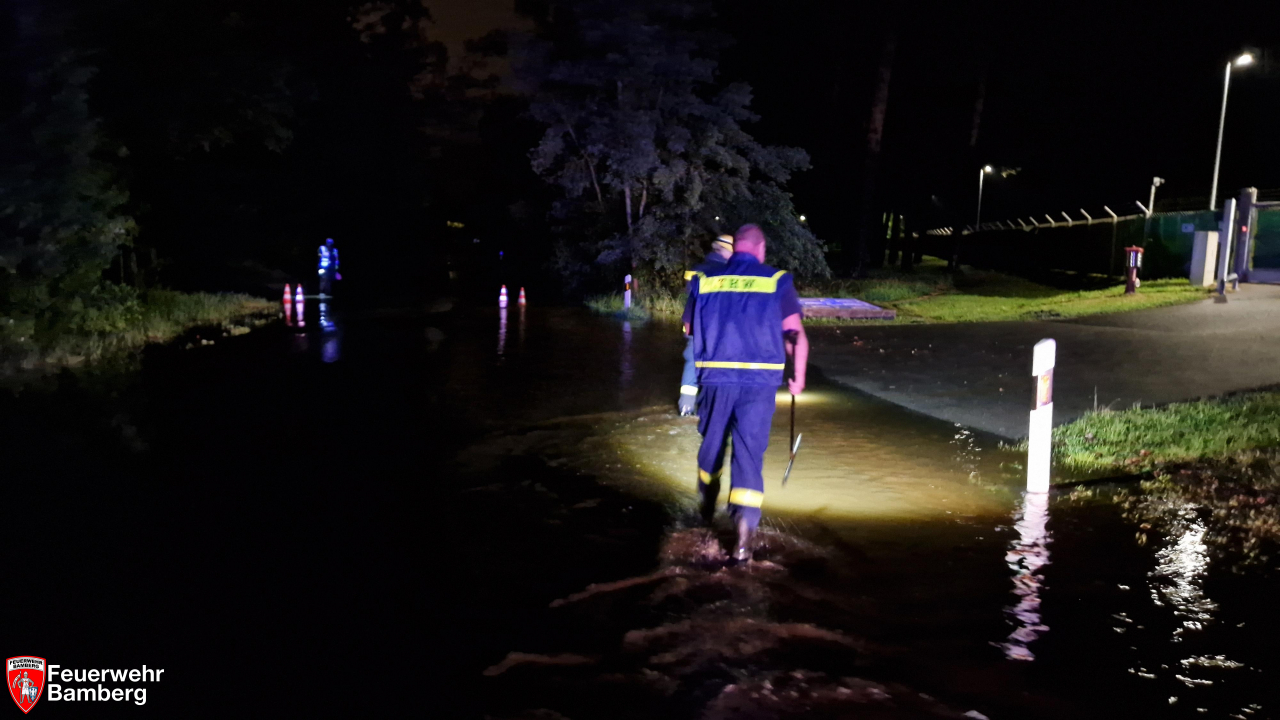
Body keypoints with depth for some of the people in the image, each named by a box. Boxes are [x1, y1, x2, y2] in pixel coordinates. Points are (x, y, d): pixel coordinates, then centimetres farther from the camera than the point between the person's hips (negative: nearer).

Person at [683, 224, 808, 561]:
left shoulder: (705, 281, 5)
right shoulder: (777, 281, 0)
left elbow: (690, 328, 15)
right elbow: (796, 335, -4)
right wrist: (798, 378, 9)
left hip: (715, 378, 2)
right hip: (759, 382, -2)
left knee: (712, 444, 22)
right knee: (749, 452, 0)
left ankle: (706, 508, 43)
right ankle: (744, 536, -10)